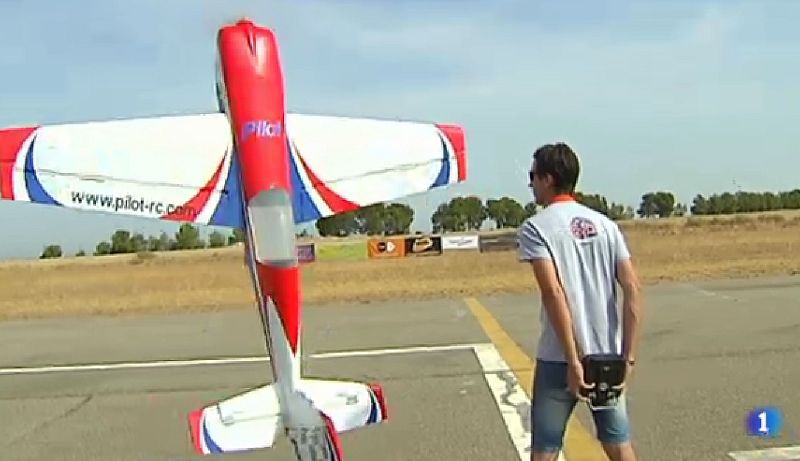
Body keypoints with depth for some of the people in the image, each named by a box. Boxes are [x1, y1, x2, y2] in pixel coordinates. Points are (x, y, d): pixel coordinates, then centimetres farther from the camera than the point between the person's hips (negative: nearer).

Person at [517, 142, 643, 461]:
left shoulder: (535, 227, -7)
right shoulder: (605, 224, 8)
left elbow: (553, 293, -18)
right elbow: (632, 289, 0)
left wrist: (573, 362, -17)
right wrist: (629, 358, 1)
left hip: (559, 359, -5)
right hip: (608, 355, 5)